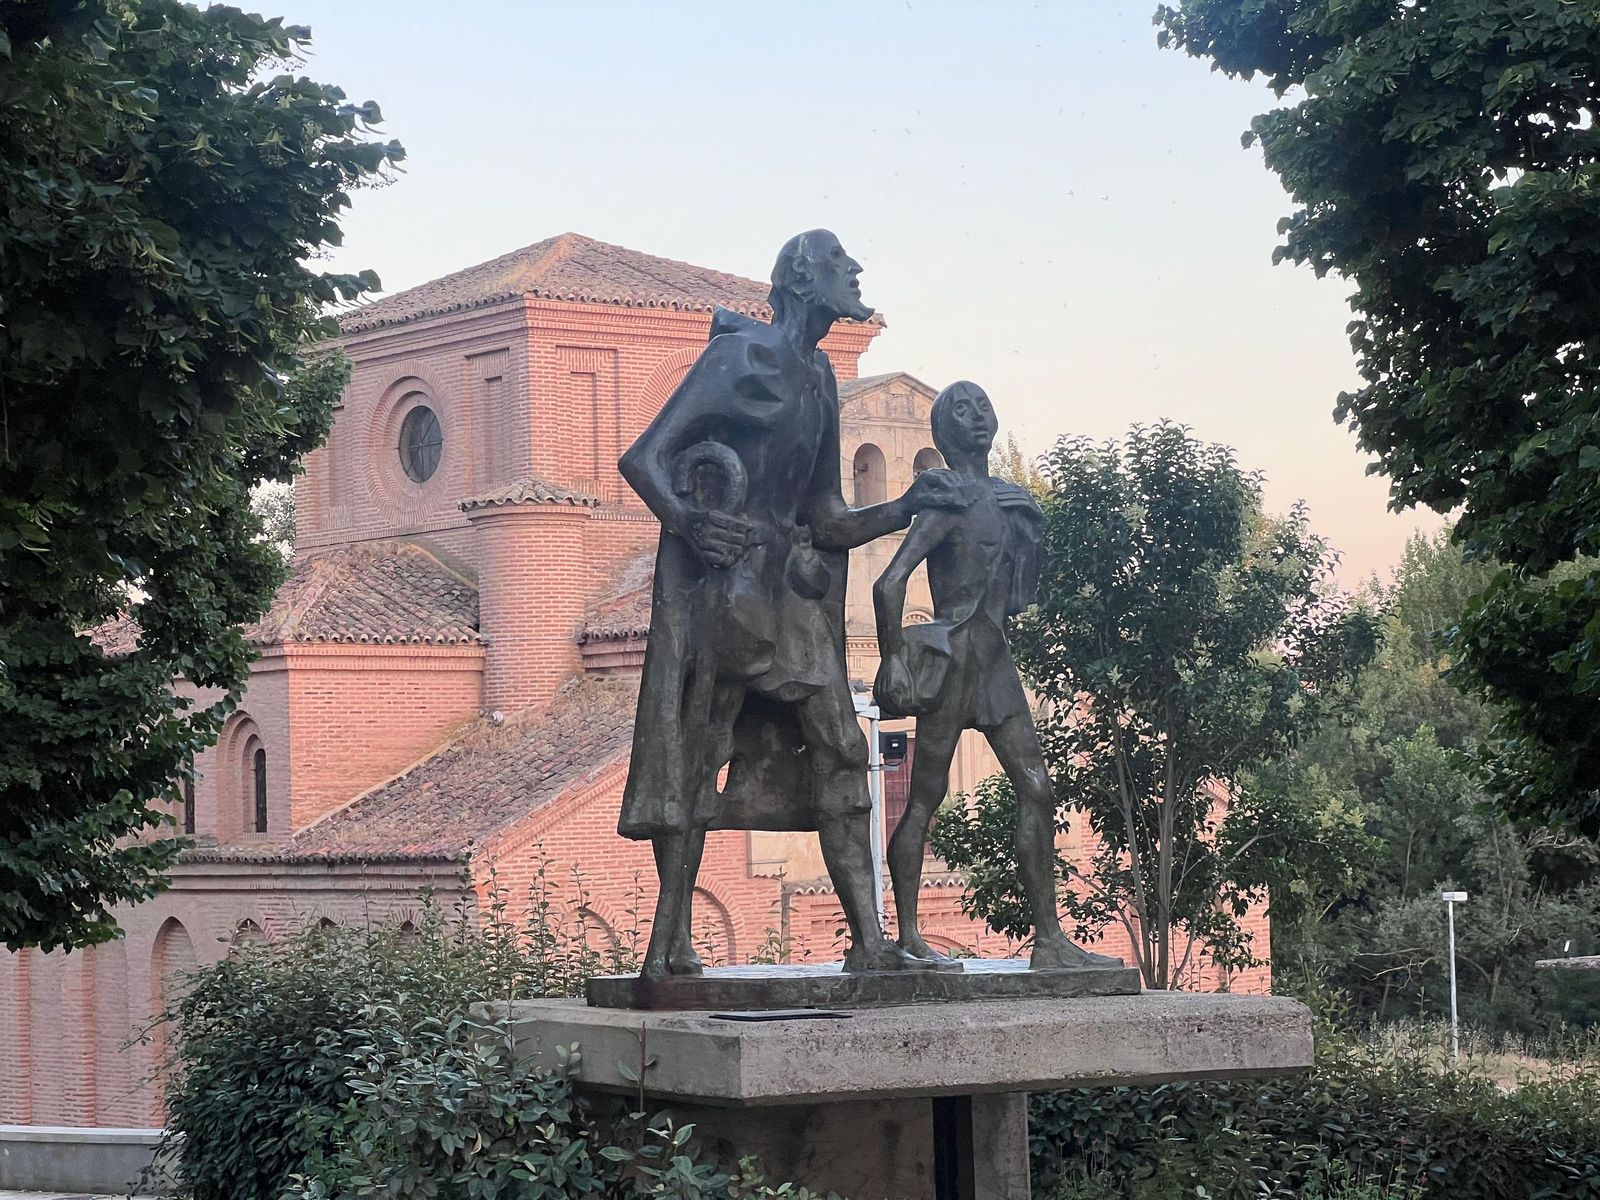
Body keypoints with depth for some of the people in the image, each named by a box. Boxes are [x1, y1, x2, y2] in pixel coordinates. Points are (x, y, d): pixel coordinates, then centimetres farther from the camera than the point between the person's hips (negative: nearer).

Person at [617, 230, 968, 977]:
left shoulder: (817, 380, 18)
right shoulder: (740, 355, -4)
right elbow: (643, 458, -10)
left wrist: (907, 508, 6)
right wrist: (688, 522, -27)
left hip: (786, 583, 7)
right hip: (720, 577, -7)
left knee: (838, 746, -3)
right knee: (695, 751, -6)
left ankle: (868, 939, -5)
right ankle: (669, 944, -1)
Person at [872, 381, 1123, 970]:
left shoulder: (1004, 499, 16)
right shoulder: (951, 500, -10)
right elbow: (890, 582, -18)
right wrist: (893, 662, -18)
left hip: (994, 658, 9)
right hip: (954, 656, -9)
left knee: (1037, 790, 3)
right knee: (926, 795, -4)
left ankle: (1049, 940, 4)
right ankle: (907, 937, 0)